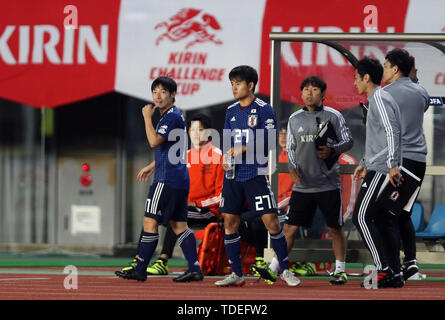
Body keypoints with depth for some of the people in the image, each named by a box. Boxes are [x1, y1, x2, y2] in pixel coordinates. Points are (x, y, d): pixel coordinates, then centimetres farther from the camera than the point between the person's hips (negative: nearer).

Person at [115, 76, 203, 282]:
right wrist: (152, 167, 30)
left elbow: (154, 141, -22)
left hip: (167, 180, -10)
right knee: (179, 224, 8)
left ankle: (140, 270, -5)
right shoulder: (172, 115, 20)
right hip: (180, 179, 10)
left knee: (150, 221, -7)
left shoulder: (172, 116, -12)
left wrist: (147, 117, -11)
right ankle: (195, 269, 4)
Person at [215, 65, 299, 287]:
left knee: (271, 221, -8)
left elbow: (269, 143, -11)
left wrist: (243, 149, -18)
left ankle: (285, 270, 3)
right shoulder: (231, 111, 13)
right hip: (233, 175, 6)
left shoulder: (264, 110, -5)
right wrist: (226, 158, -1)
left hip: (256, 175, -6)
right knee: (229, 223, 3)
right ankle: (236, 274, 11)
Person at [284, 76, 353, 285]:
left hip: (328, 184, -2)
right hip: (302, 185, 2)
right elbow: (291, 147, 16)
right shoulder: (294, 119, 9)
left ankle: (340, 270, 14)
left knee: (335, 229, 3)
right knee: (289, 228, 0)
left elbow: (348, 141, 2)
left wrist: (332, 150, -16)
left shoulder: (333, 116, 0)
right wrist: (293, 167, -1)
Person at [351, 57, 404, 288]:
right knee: (384, 220, 8)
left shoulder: (379, 99, -11)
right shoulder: (378, 98, 21)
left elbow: (392, 132, -22)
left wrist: (392, 165, -28)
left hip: (381, 170, -10)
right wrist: (364, 163, 32)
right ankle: (392, 272, 6)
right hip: (381, 168, 10)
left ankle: (384, 271, -13)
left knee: (361, 217, -10)